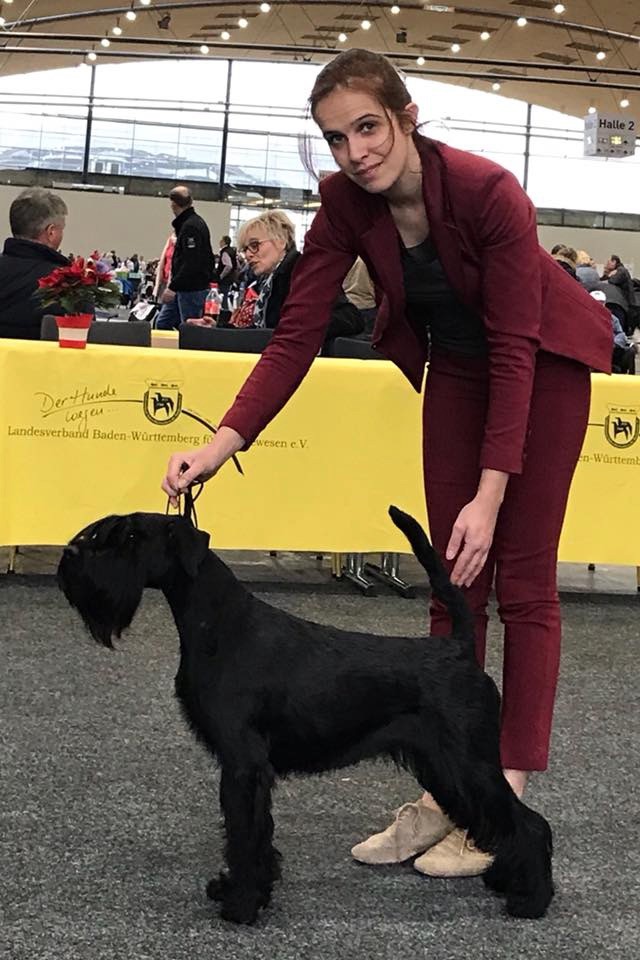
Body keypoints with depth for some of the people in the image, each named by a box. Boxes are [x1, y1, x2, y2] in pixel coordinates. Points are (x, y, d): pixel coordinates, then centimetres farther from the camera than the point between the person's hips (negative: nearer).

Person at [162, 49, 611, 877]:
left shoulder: (488, 191, -32)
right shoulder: (346, 202, -18)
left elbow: (515, 349, -30)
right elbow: (297, 333, -19)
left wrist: (490, 495, -34)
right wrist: (222, 444, -31)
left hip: (543, 361, -5)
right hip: (456, 364, 5)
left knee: (523, 580, -5)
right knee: (452, 579, 5)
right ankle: (442, 793, 11)